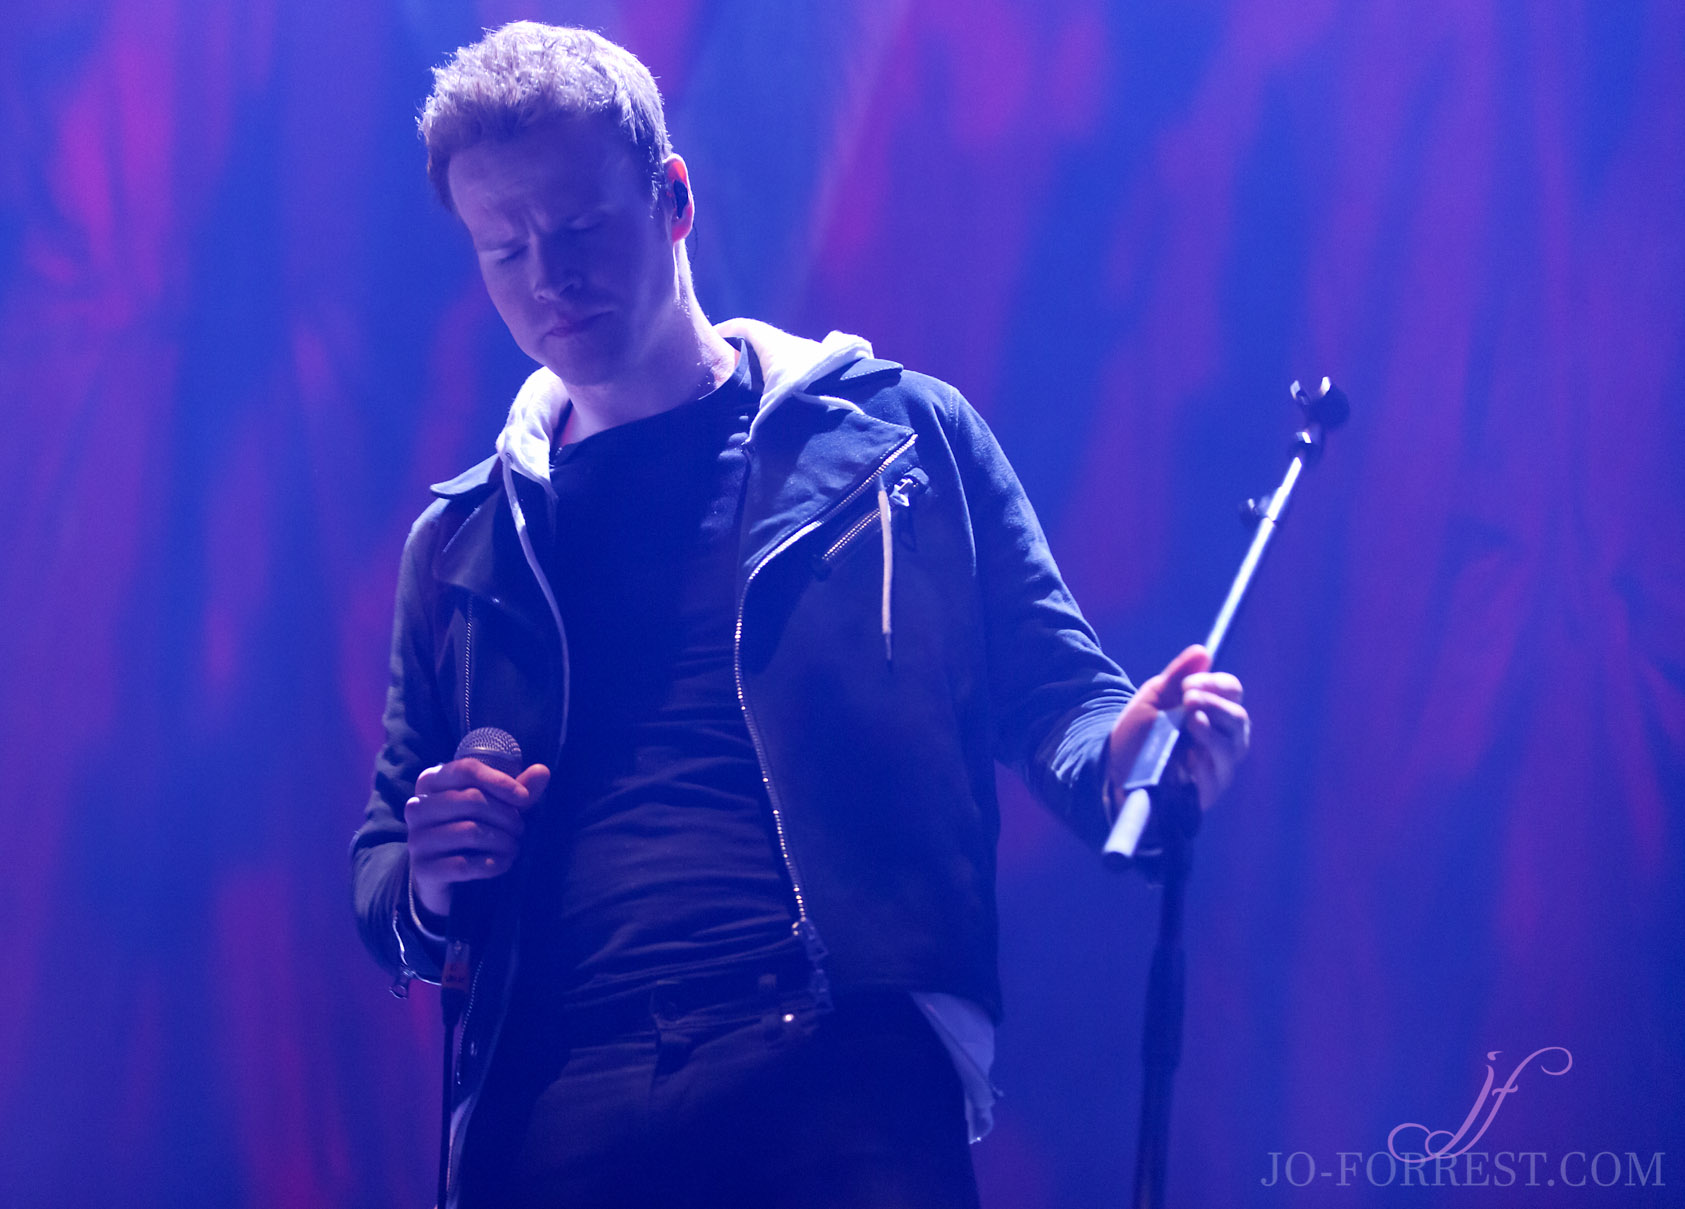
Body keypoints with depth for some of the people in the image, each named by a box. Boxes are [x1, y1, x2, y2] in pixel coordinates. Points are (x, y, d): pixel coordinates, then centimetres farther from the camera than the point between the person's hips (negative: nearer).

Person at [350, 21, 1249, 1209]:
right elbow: (384, 876, 26)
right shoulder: (463, 546, 21)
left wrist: (1117, 762, -14)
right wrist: (426, 885, 3)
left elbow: (1050, 687, 9)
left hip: (841, 1079, -3)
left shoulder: (897, 435, 12)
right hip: (553, 1109, 3)